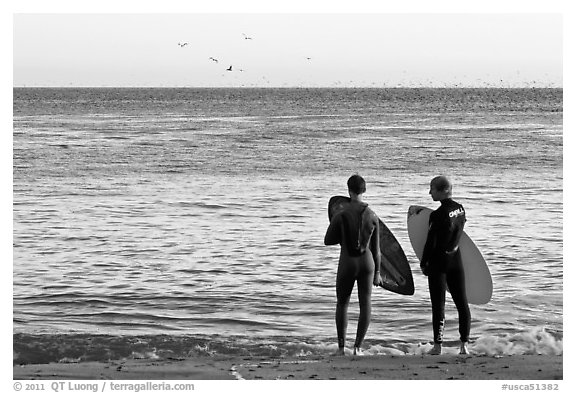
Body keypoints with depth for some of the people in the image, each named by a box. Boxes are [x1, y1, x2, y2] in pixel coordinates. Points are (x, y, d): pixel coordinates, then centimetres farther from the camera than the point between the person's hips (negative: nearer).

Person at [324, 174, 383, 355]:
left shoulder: (340, 216, -10)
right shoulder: (372, 217, -3)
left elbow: (328, 240, -1)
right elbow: (376, 248, 3)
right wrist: (377, 272, 11)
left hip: (347, 264, -1)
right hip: (367, 263, 1)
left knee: (342, 303, 14)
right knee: (365, 304, 6)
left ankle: (341, 347, 14)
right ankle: (358, 346, 0)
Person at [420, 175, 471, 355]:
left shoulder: (437, 215, -19)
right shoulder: (460, 209, 1)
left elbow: (431, 243, -15)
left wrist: (423, 264, -3)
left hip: (439, 261, -6)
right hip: (456, 259, 6)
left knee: (438, 304, 1)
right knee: (461, 303, 10)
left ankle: (438, 345, 3)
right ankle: (464, 344, 10)